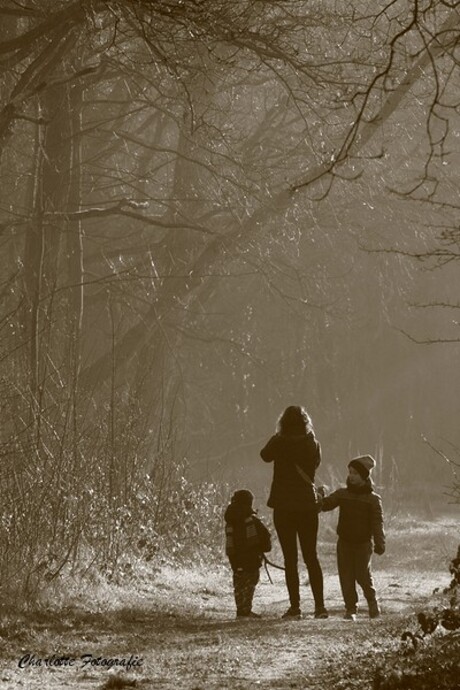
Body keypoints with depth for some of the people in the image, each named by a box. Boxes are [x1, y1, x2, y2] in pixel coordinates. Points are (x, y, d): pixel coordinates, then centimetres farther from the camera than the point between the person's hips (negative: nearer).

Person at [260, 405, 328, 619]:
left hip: (284, 507, -3)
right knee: (311, 556, 9)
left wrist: (276, 438, 17)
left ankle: (295, 606, -1)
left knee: (290, 558, 2)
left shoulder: (280, 443, -11)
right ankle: (319, 605, 4)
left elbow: (265, 455, 10)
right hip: (308, 505, 3)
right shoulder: (313, 445, -3)